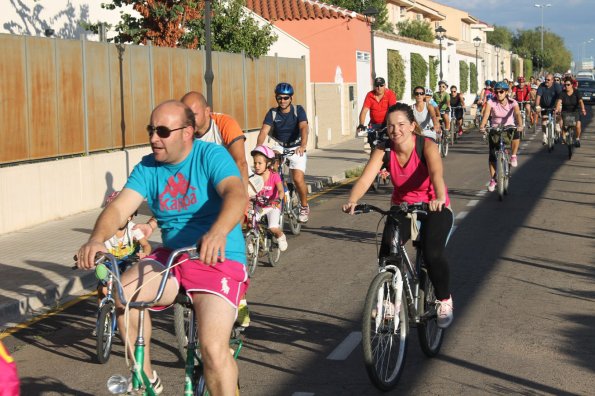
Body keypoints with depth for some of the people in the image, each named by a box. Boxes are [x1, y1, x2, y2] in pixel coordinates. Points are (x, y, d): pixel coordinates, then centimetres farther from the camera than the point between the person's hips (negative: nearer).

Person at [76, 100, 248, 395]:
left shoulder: (211, 156, -10)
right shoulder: (148, 167, 3)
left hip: (219, 260, -5)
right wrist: (97, 239, -33)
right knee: (121, 293, -22)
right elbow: (120, 207, -10)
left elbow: (237, 194, -29)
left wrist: (218, 233, -51)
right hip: (171, 257, 5)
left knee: (214, 349, -24)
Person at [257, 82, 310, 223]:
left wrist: (303, 145, -45)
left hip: (296, 149, -2)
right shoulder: (272, 113, -6)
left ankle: (304, 207, 3)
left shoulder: (298, 110, -10)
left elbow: (303, 128, -26)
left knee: (298, 178, -20)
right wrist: (258, 147, -38)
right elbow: (264, 131, -18)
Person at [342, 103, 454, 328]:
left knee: (432, 253, -25)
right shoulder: (384, 150, -15)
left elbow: (436, 174, -41)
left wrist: (440, 199, -63)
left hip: (434, 208, -3)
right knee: (387, 251, -20)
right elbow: (366, 178, -29)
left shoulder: (427, 146, -23)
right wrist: (352, 201, -49)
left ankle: (444, 301, 2)